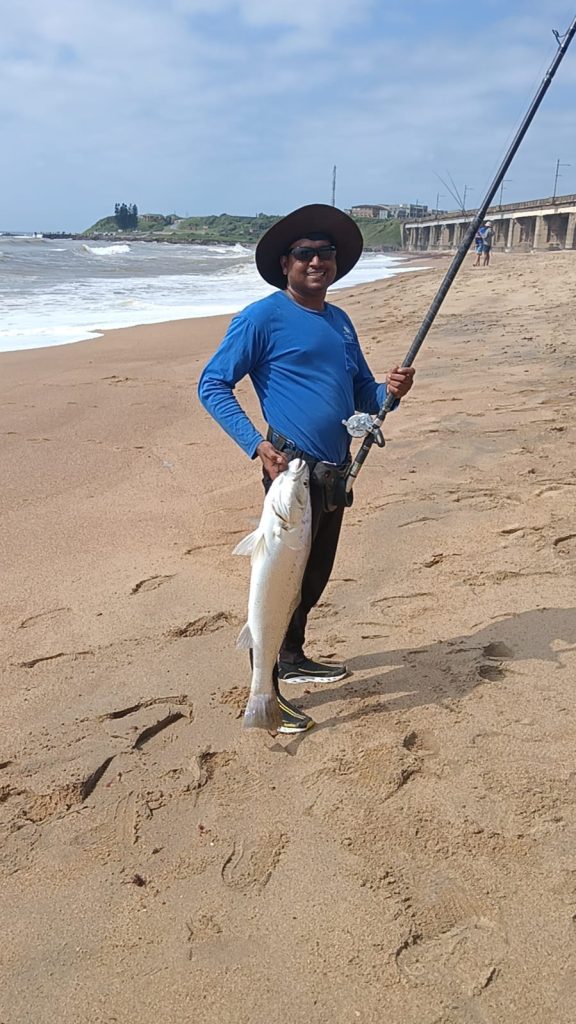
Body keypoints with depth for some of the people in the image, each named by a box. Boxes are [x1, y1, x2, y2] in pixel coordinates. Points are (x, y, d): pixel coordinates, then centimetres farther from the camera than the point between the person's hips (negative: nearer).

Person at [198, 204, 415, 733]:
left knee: (316, 574, 18)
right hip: (292, 470, -8)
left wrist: (390, 390, -5)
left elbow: (363, 394, 19)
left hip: (336, 472, 8)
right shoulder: (263, 317, -8)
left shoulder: (340, 321, 15)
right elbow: (212, 384, -11)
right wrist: (256, 444, -21)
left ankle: (293, 658, 37)